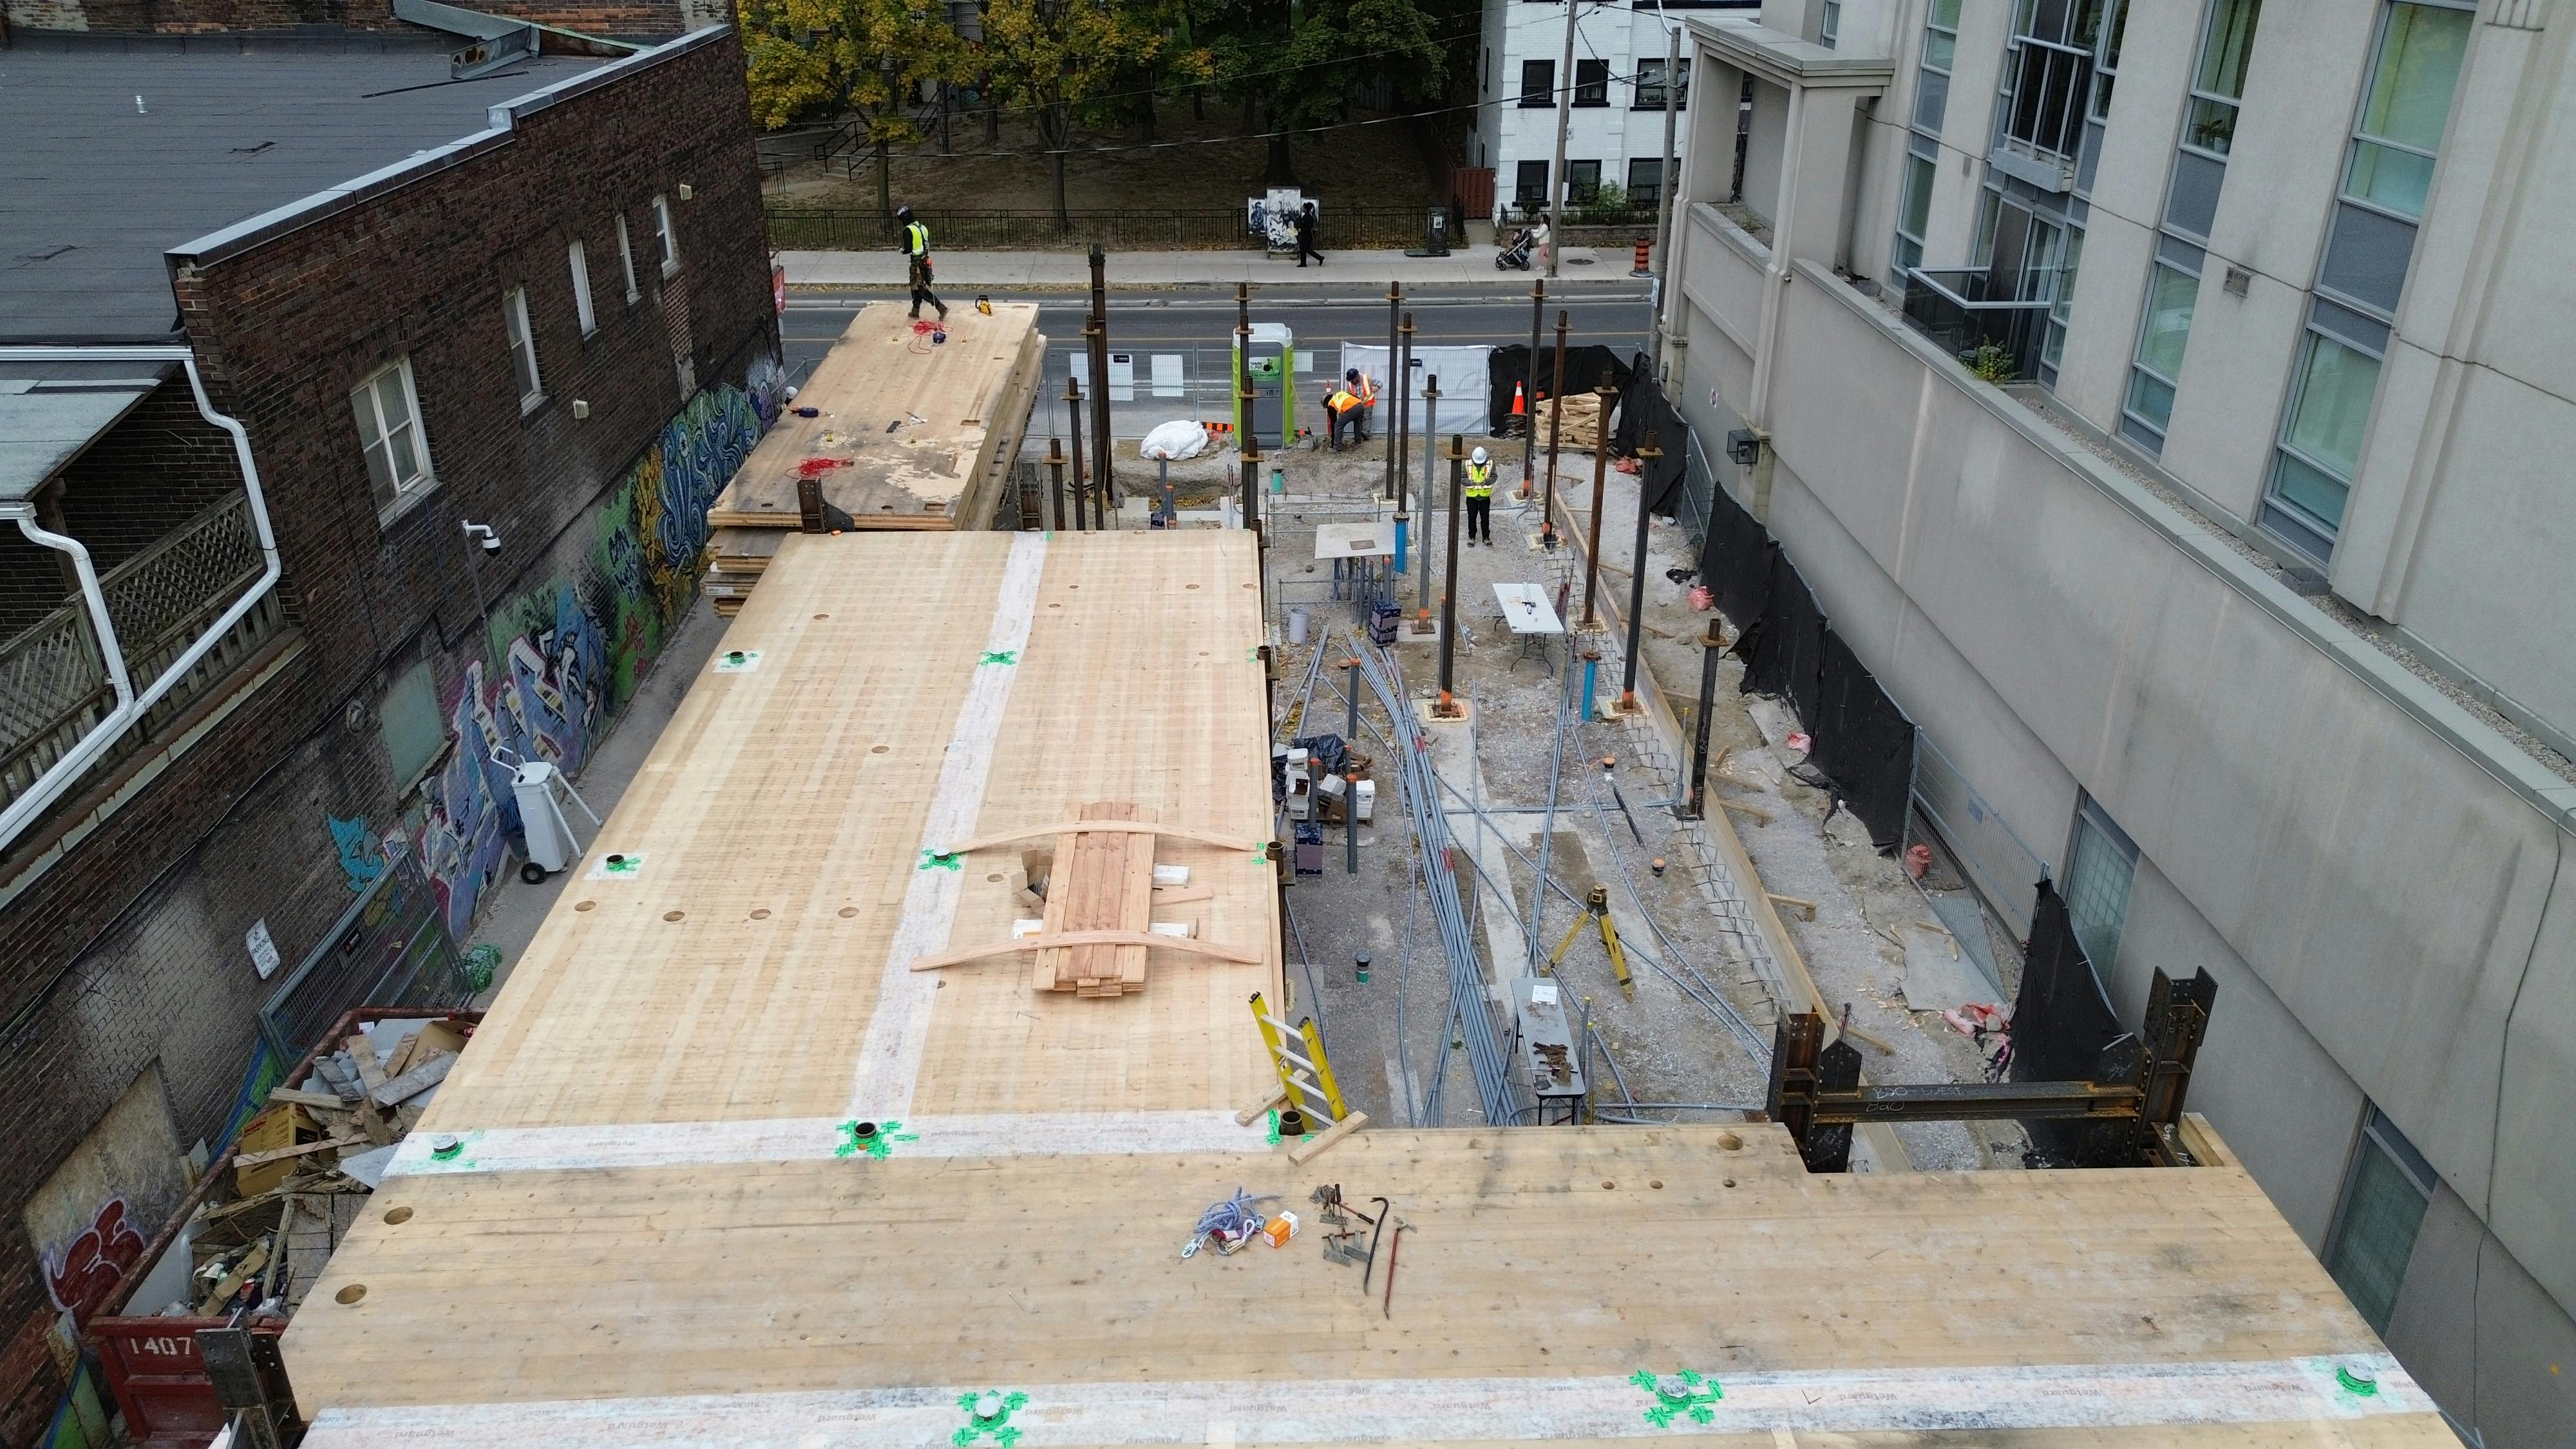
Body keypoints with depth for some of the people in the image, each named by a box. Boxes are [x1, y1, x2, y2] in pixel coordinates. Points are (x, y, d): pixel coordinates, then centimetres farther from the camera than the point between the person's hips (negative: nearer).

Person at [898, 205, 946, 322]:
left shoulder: (908, 230, -16)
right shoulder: (922, 228, 8)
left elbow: (908, 249, -19)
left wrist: (902, 251, 1)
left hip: (917, 263, -9)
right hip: (926, 260, 9)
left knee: (920, 289, -2)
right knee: (915, 286, 20)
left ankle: (941, 307, -10)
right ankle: (915, 312, 27)